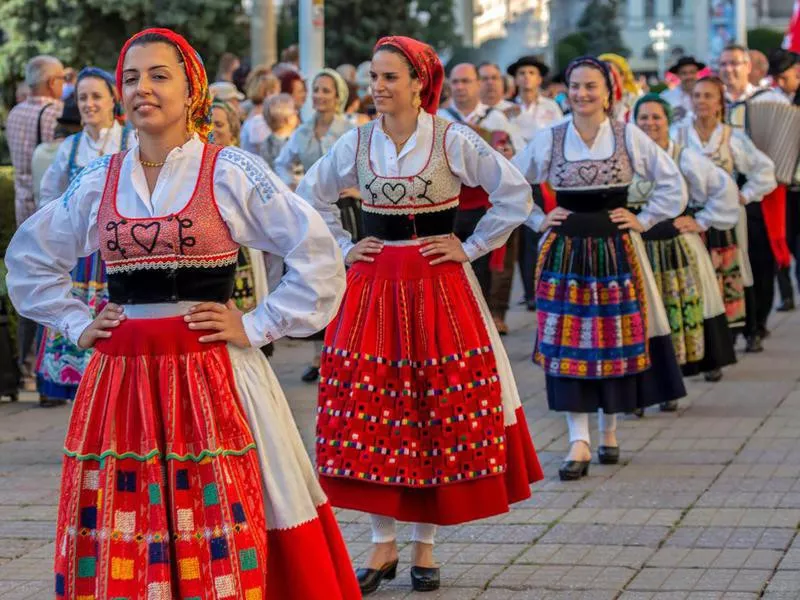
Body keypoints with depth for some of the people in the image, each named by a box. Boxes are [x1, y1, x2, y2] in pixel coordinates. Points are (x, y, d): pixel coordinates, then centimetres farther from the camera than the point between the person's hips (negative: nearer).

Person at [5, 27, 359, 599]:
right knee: (121, 545, 3)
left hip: (210, 375, -3)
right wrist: (77, 324, 13)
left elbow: (318, 254, -2)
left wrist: (256, 328, -4)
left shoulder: (230, 172, -2)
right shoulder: (99, 182, 10)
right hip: (121, 376, 4)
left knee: (221, 547, -4)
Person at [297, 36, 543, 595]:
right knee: (369, 415, -1)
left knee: (440, 414, 1)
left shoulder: (453, 140, -6)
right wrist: (344, 247, 10)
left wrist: (471, 248, -3)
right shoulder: (357, 143, 4)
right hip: (374, 286, 3)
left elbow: (516, 195, -2)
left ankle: (424, 544, 13)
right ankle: (383, 543, 11)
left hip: (438, 289, -2)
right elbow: (313, 196, 20)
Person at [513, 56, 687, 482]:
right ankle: (579, 442, -3)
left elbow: (672, 184, 5)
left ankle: (608, 431, 22)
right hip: (564, 252, 0)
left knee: (615, 342, 6)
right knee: (568, 345, -4)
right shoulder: (548, 139, 1)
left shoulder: (629, 137, -1)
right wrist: (538, 220, 5)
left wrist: (643, 221, 0)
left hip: (615, 251, 0)